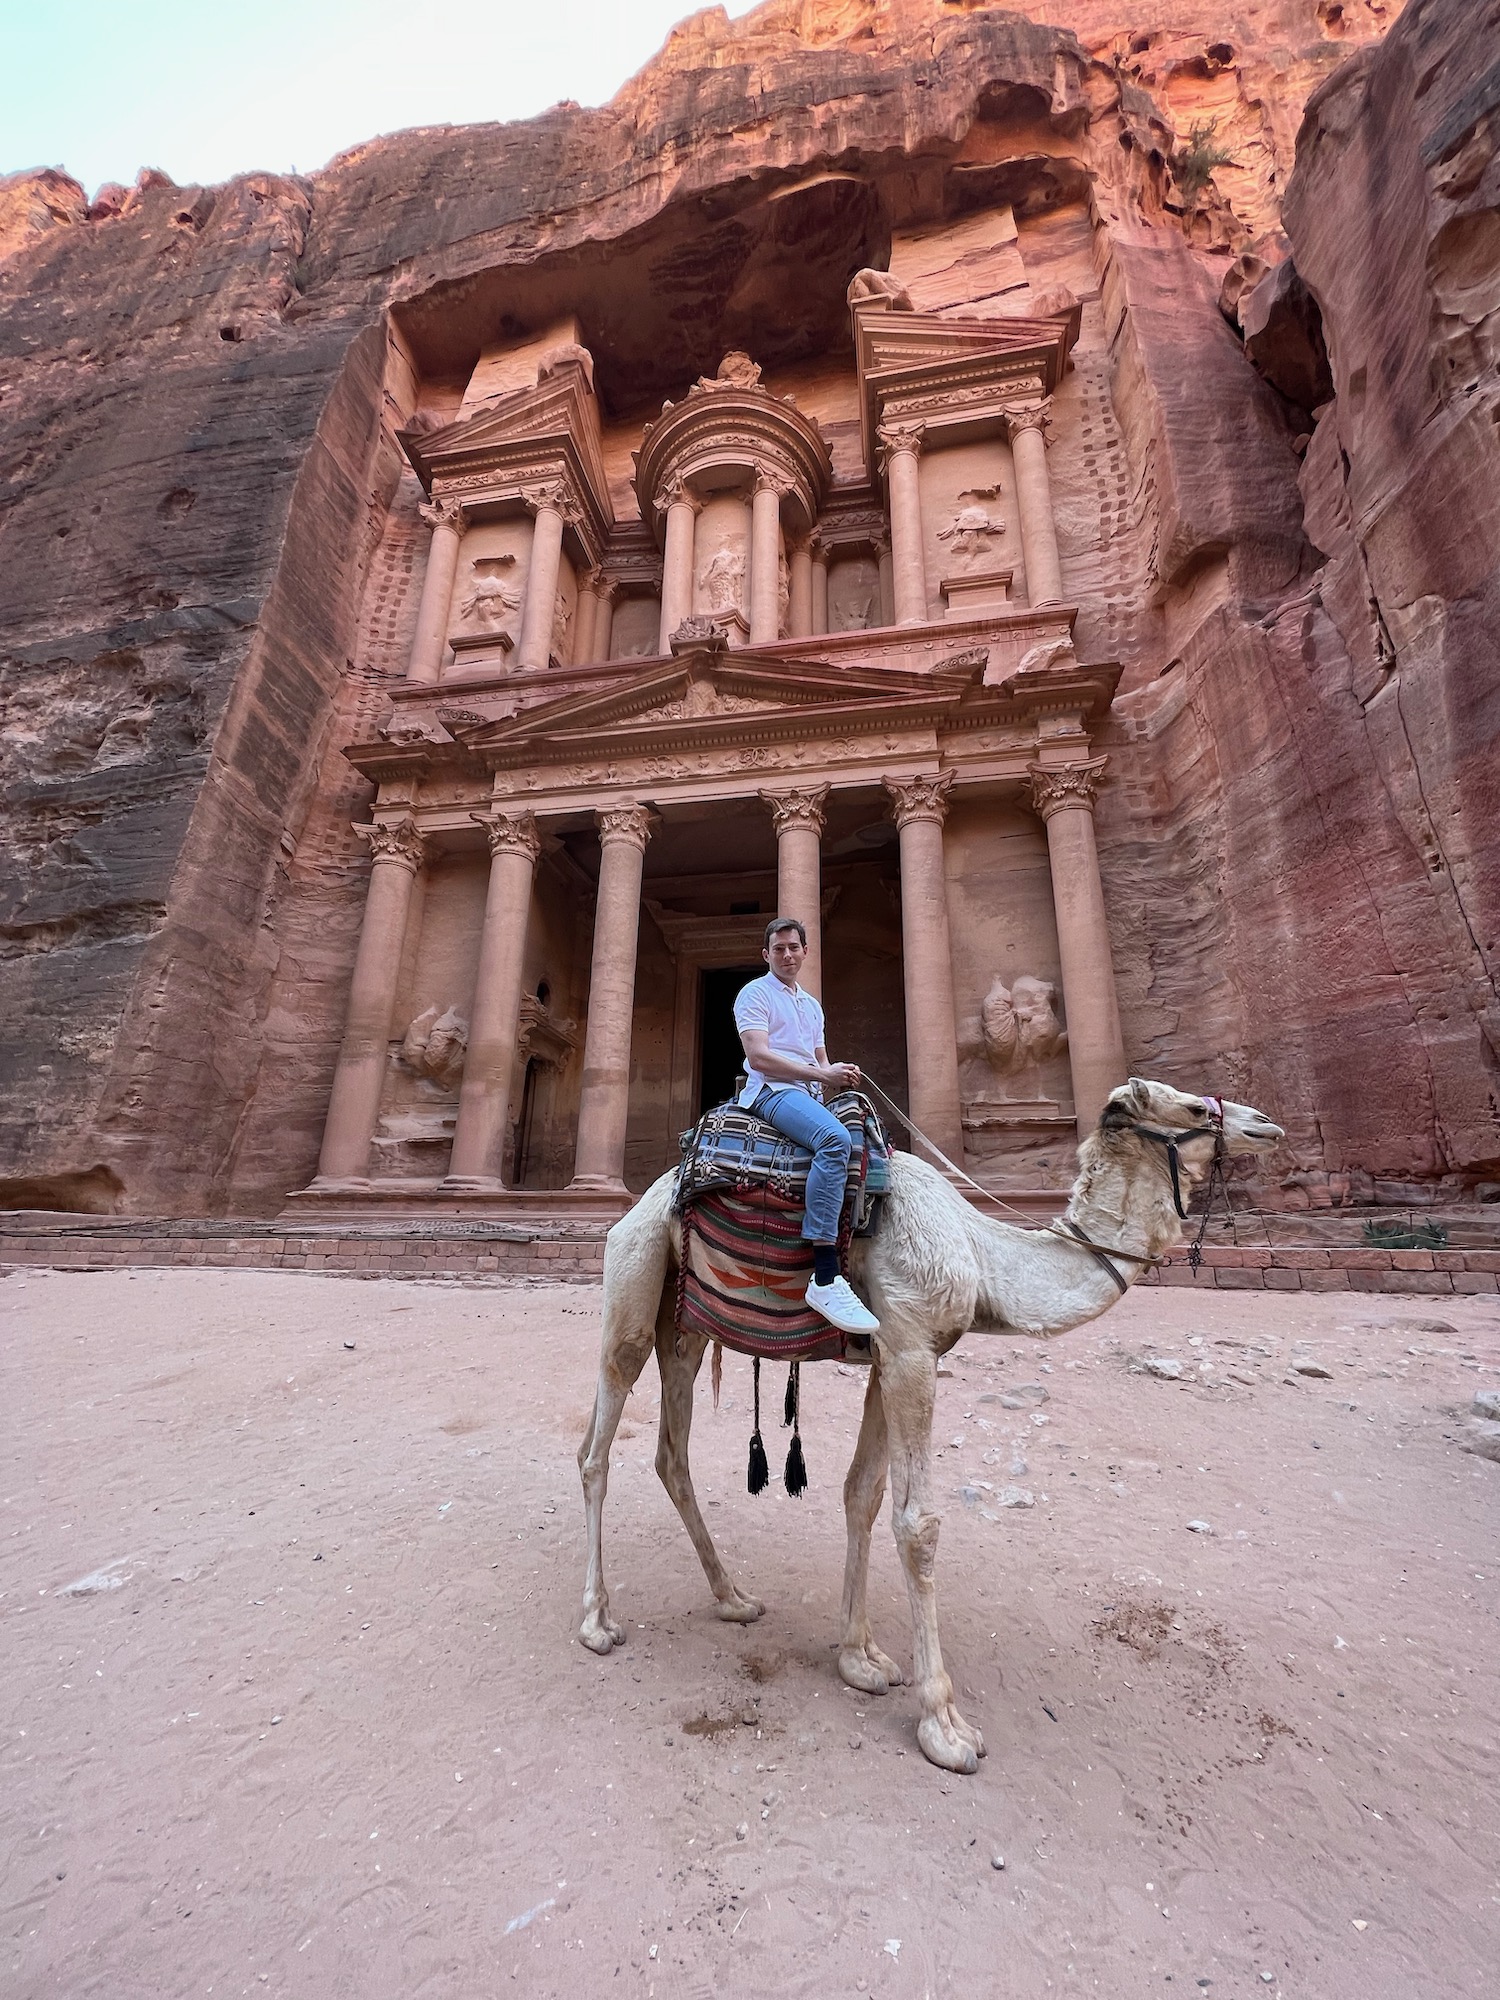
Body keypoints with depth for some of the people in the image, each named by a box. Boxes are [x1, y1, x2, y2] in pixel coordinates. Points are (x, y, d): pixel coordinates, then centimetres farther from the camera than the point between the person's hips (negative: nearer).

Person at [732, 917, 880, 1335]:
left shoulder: (812, 1005, 26)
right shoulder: (755, 993, 3)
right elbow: (759, 1055, -10)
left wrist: (840, 1073, -1)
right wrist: (822, 1074, -12)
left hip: (811, 1095, 8)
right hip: (773, 1092, -8)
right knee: (835, 1138, -34)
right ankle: (825, 1280, -38)